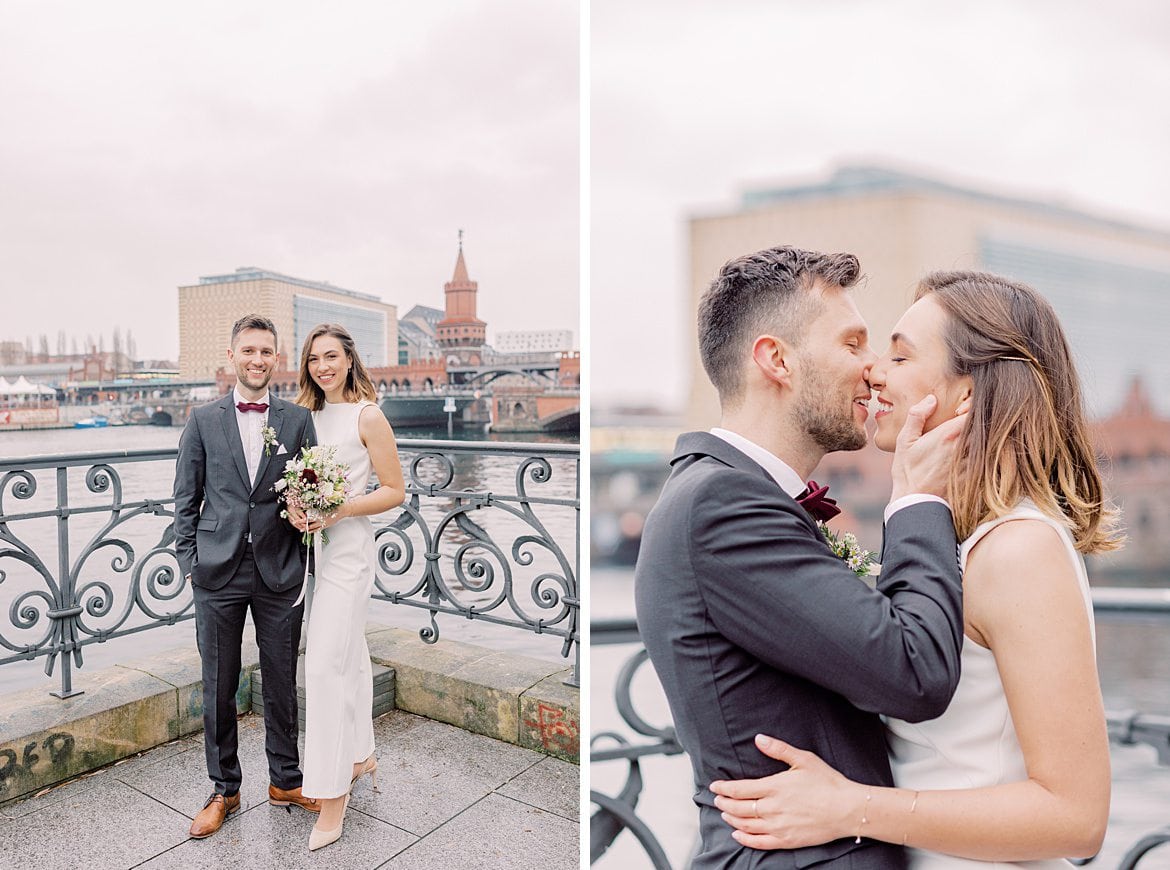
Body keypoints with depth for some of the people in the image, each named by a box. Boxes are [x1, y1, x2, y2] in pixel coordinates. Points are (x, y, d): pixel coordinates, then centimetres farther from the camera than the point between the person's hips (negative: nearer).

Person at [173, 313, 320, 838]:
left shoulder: (298, 420, 2)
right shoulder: (203, 420, 3)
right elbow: (185, 500, 6)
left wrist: (305, 563, -3)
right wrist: (189, 563, 1)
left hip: (279, 573, 0)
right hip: (217, 575, 0)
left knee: (282, 683, 12)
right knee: (218, 688, 11)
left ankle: (284, 780, 31)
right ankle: (224, 789, 30)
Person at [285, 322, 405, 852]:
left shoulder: (367, 416, -9)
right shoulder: (307, 414, 9)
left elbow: (394, 491, -9)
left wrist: (341, 509, -20)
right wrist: (294, 507, -4)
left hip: (348, 546, -7)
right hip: (311, 545, 7)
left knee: (324, 664, -7)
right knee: (350, 655, 17)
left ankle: (332, 793, 5)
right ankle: (361, 755, 33)